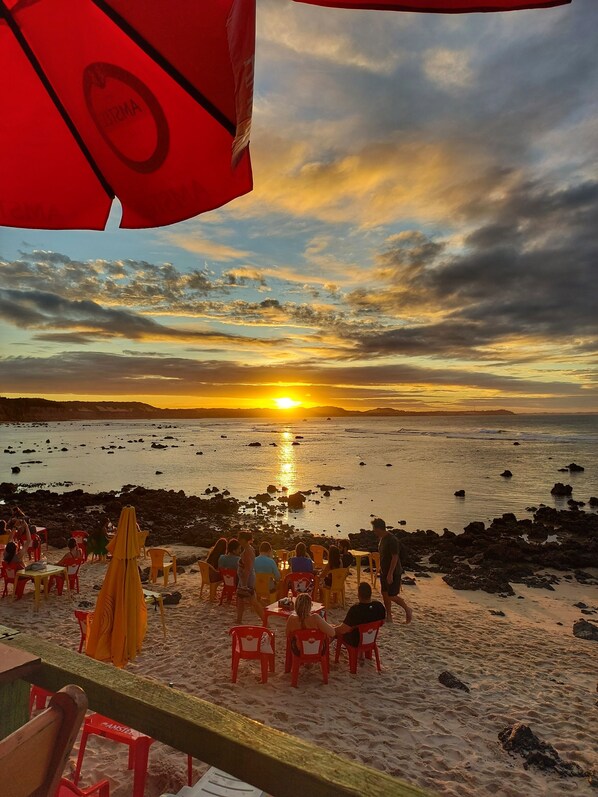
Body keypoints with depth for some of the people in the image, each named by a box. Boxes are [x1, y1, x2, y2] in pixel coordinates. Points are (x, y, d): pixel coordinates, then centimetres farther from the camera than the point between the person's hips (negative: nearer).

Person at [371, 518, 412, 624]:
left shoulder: (392, 540, -24)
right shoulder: (381, 538, 5)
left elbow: (395, 557, -25)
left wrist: (390, 574, -24)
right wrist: (380, 568, 19)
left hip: (393, 572, -9)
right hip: (384, 571, 9)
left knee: (392, 596, -3)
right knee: (384, 593, 12)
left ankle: (407, 609, 19)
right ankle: (389, 616, 25)